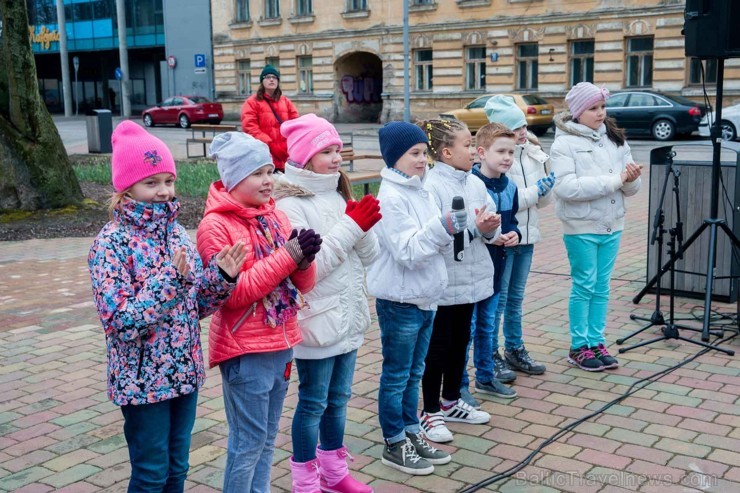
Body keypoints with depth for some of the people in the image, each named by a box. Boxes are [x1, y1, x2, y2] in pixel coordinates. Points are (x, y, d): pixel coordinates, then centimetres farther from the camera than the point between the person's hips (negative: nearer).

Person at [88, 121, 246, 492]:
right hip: (143, 380, -6)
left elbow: (198, 304, 7)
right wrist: (170, 281, -30)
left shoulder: (176, 232, 2)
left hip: (184, 372, 6)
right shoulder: (111, 243, -16)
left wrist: (221, 277, -12)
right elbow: (121, 323, -22)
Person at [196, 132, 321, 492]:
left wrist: (304, 259, -15)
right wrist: (286, 256, -22)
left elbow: (303, 285, 7)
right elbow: (232, 294, -20)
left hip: (281, 344, 7)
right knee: (249, 441, 2)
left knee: (267, 438, 16)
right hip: (245, 350, -7)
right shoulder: (215, 225, -12)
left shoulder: (276, 216, 7)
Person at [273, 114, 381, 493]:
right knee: (313, 403, 6)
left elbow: (368, 256, 6)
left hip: (348, 317, 7)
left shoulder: (339, 196, 7)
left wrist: (363, 226, -14)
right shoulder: (289, 205, -16)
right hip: (316, 322, -7)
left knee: (338, 398, 18)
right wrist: (351, 226, -21)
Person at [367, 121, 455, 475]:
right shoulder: (391, 197, -17)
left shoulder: (421, 190, 8)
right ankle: (394, 445, 16)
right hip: (399, 300, -8)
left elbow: (436, 246, 12)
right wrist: (442, 227, -33)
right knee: (396, 375, 5)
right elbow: (408, 251, -23)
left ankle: (411, 434, 30)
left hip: (425, 297, 8)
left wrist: (449, 231, -7)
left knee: (413, 373, 18)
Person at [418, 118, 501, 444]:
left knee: (460, 342, 19)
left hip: (471, 279, 7)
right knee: (438, 346, 4)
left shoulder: (475, 183, 6)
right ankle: (430, 412, 18)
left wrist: (490, 228, -12)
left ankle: (451, 402, 35)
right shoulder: (431, 187, -17)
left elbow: (491, 230, 10)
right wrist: (473, 227, -25)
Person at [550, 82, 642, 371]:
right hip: (581, 227, -5)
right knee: (584, 287, 3)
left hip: (612, 226, 5)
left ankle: (596, 342, 22)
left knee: (602, 287, 12)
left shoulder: (615, 140, 7)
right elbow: (567, 187, -24)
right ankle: (579, 347, 15)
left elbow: (630, 188, 8)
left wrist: (632, 180, -17)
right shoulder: (565, 143, -10)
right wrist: (613, 180, -21)